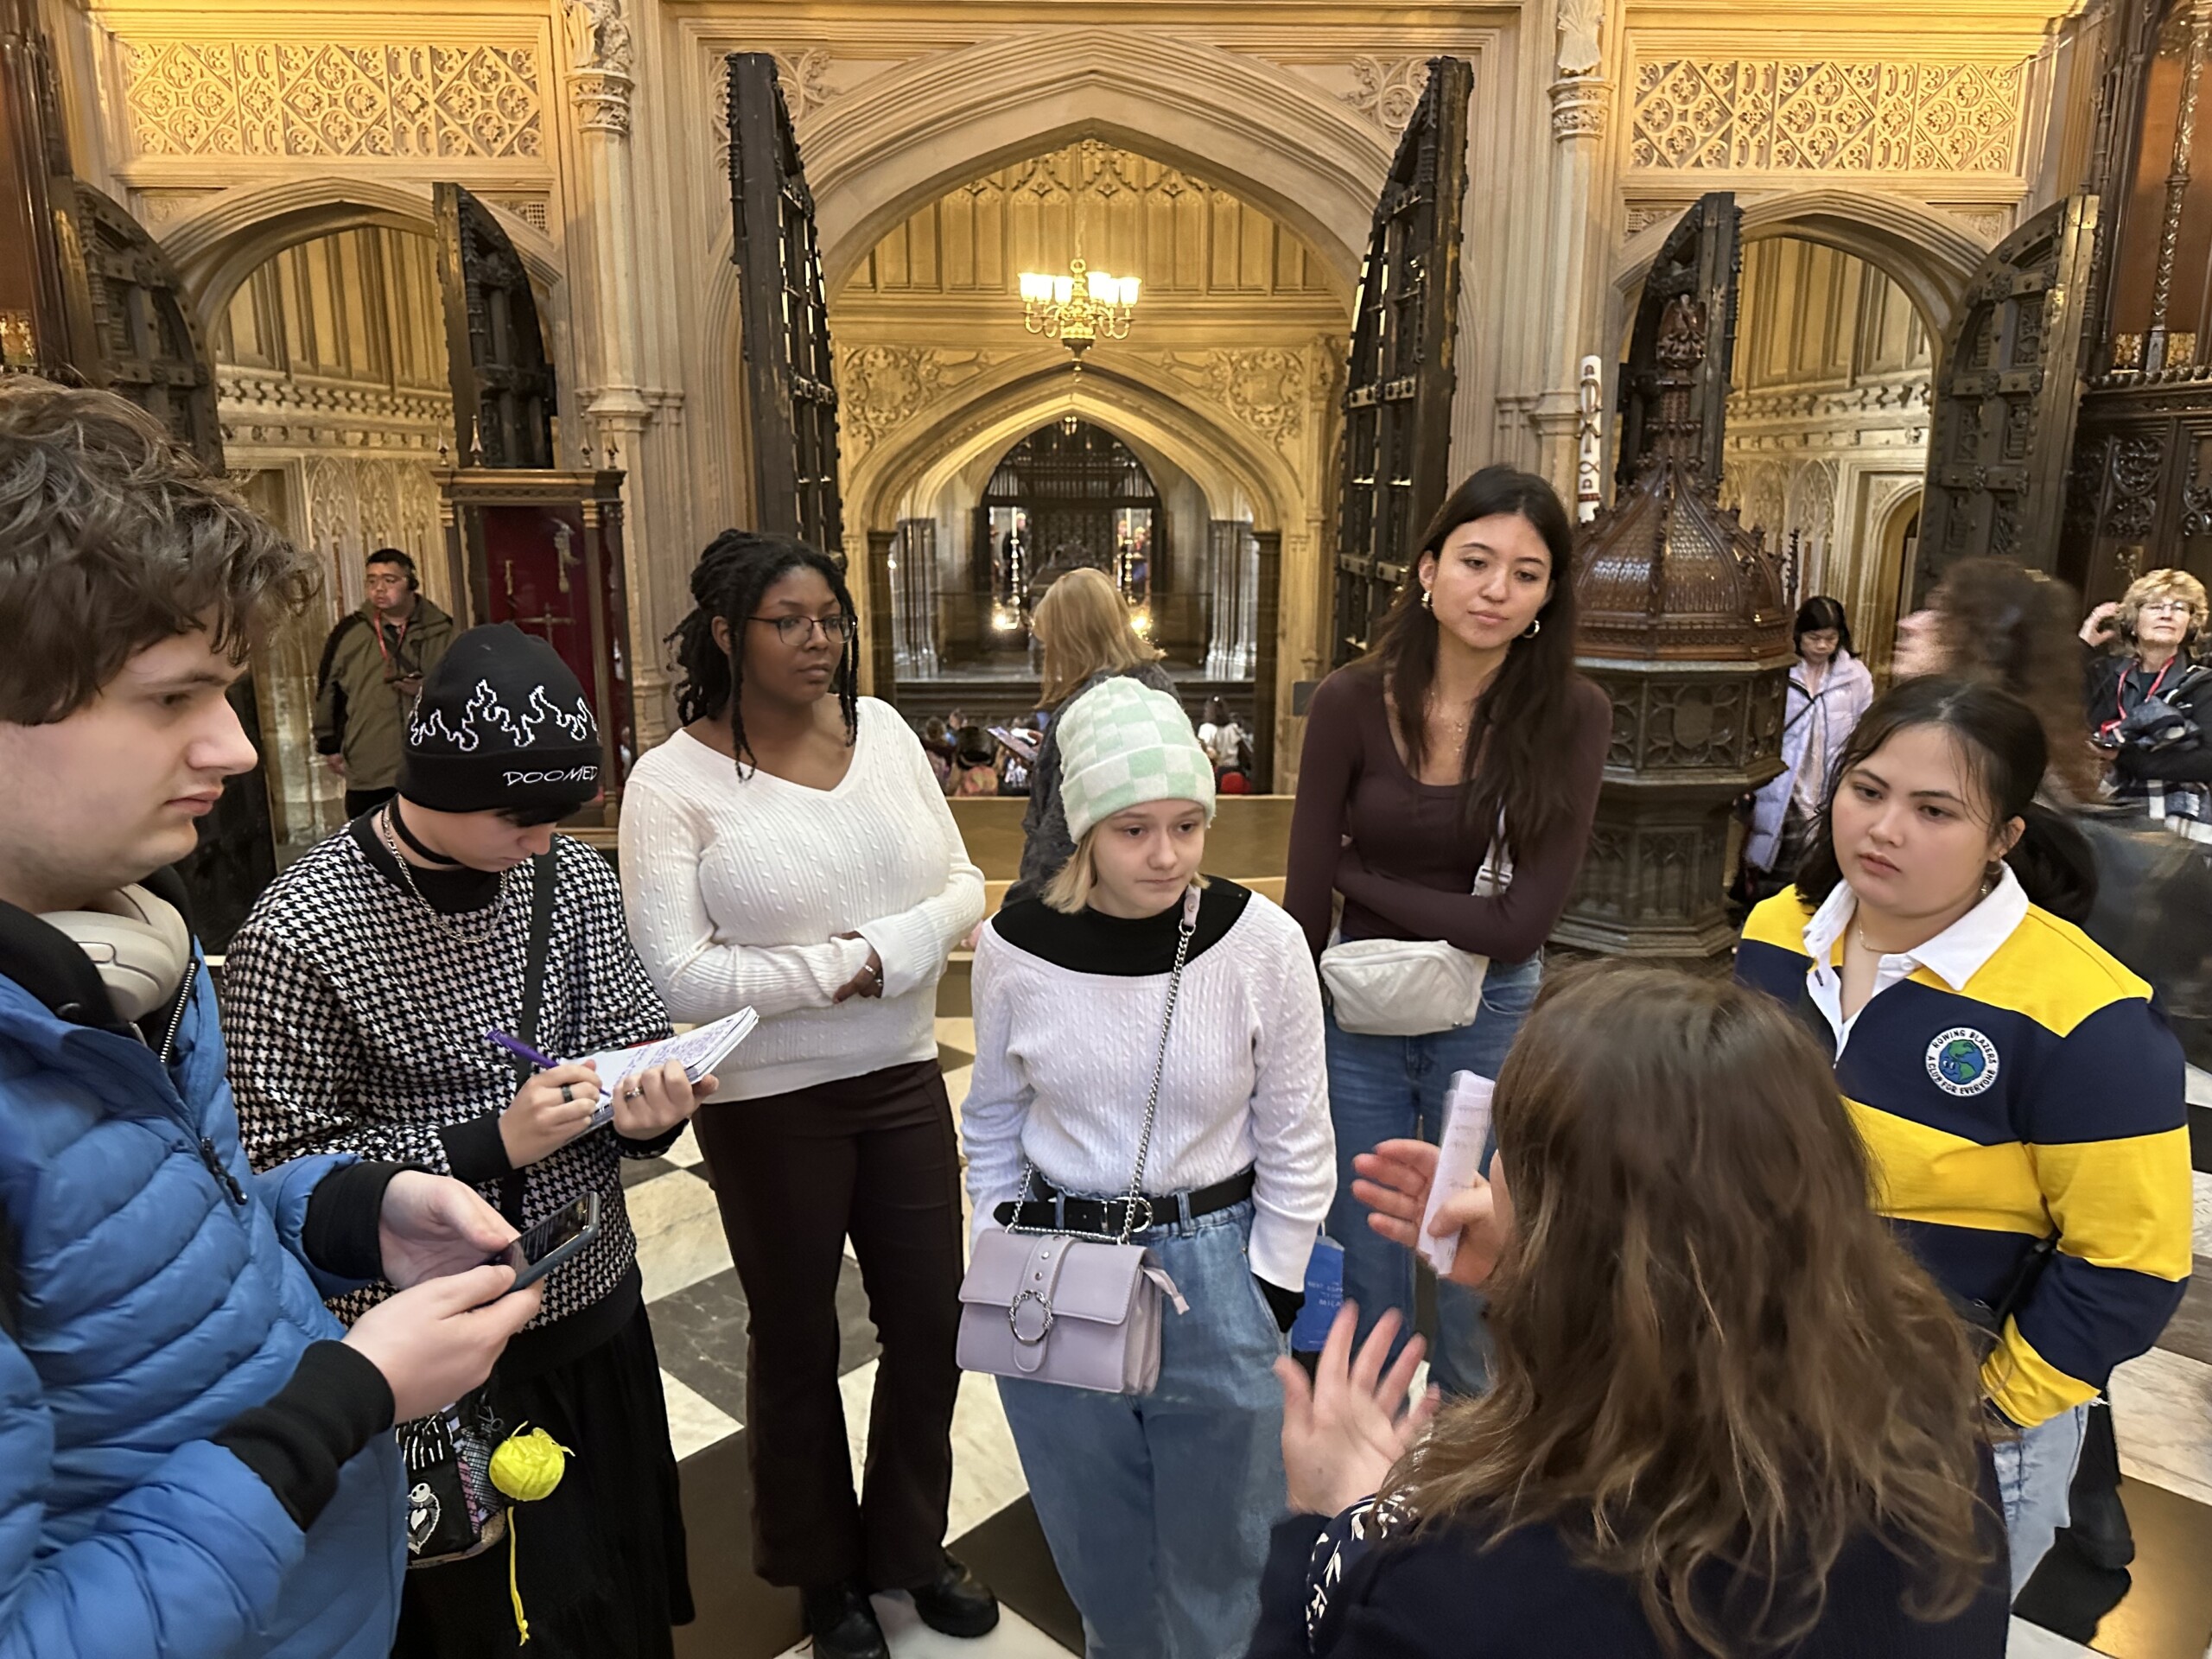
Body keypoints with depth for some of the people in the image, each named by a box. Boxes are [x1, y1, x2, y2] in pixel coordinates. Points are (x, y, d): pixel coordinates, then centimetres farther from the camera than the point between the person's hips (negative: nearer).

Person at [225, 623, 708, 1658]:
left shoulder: (570, 878, -5)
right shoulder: (298, 935, -20)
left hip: (597, 1306, 5)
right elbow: (280, 1171, -16)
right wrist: (491, 1146, -25)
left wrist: (648, 1106, -15)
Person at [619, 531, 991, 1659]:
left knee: (929, 1321, 15)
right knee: (797, 1343, 17)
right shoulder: (672, 781, -13)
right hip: (769, 1107, -4)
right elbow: (680, 976, -19)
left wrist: (888, 949, -17)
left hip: (905, 1080, 4)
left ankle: (910, 1542, 43)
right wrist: (844, 969, -16)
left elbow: (962, 887, 2)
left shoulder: (882, 730, -1)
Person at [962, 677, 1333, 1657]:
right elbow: (994, 1121, 4)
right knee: (1094, 1538, 20)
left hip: (1212, 1268, -1)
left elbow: (1296, 1144, -5)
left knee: (1219, 1538, 17)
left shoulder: (1261, 943, -15)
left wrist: (1269, 1298, -3)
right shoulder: (1015, 949, -11)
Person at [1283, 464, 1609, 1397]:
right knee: (1366, 1277, 15)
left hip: (1494, 1014, 0)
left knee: (1477, 1284, 17)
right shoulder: (1351, 703, -11)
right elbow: (1304, 901, -7)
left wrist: (1358, 873, -10)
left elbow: (1520, 922, -16)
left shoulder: (1571, 714, -12)